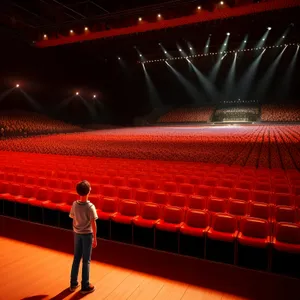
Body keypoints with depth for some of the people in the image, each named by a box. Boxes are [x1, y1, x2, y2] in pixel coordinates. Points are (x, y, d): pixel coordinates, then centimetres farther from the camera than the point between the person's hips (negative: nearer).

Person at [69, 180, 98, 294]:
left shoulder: (74, 204, -6)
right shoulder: (90, 206, -22)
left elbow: (73, 220, 3)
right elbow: (93, 224, -18)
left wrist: (75, 232, 17)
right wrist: (95, 238, -8)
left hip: (77, 233, 5)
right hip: (87, 234, -5)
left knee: (76, 258, 17)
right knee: (86, 261, 7)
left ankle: (73, 283, 29)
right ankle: (85, 286, 18)